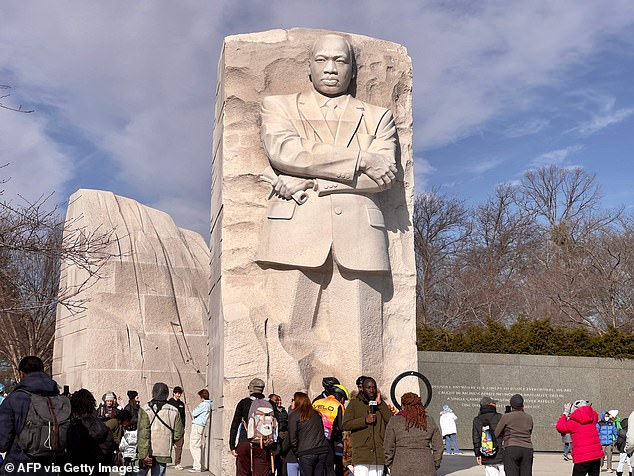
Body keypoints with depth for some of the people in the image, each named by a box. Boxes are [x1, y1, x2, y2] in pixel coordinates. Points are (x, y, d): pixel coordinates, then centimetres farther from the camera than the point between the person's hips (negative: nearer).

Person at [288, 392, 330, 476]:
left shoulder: (293, 415, 0)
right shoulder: (316, 413, 15)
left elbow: (292, 438, -3)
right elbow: (322, 431, 13)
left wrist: (297, 453, 7)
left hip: (306, 453, -5)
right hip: (323, 450, 5)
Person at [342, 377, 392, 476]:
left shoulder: (381, 404, 18)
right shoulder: (354, 403, 8)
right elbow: (346, 425, -1)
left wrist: (380, 403, -1)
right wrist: (365, 420, -10)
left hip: (379, 454, 3)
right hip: (361, 453, -3)